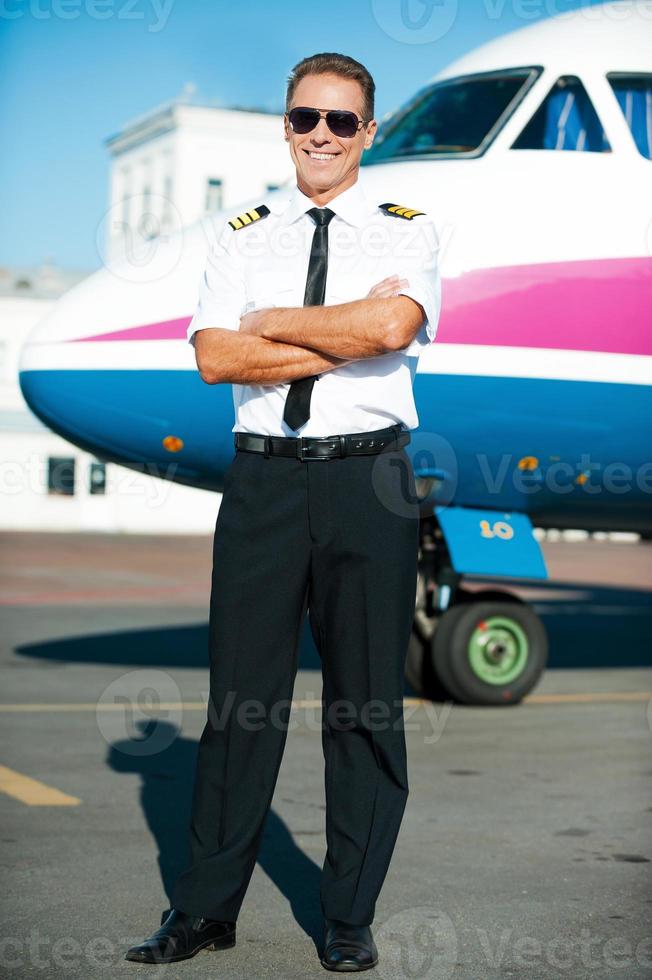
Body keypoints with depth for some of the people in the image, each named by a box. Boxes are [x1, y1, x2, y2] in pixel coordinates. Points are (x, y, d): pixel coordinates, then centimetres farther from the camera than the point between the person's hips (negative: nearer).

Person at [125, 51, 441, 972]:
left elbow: (393, 325, -15)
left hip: (368, 480, -1)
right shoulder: (243, 237, 11)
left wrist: (272, 322, -6)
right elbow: (215, 357, -4)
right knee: (242, 695, 6)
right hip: (263, 479, 2)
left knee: (367, 705, 5)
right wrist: (345, 339, -10)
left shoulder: (407, 231, 6)